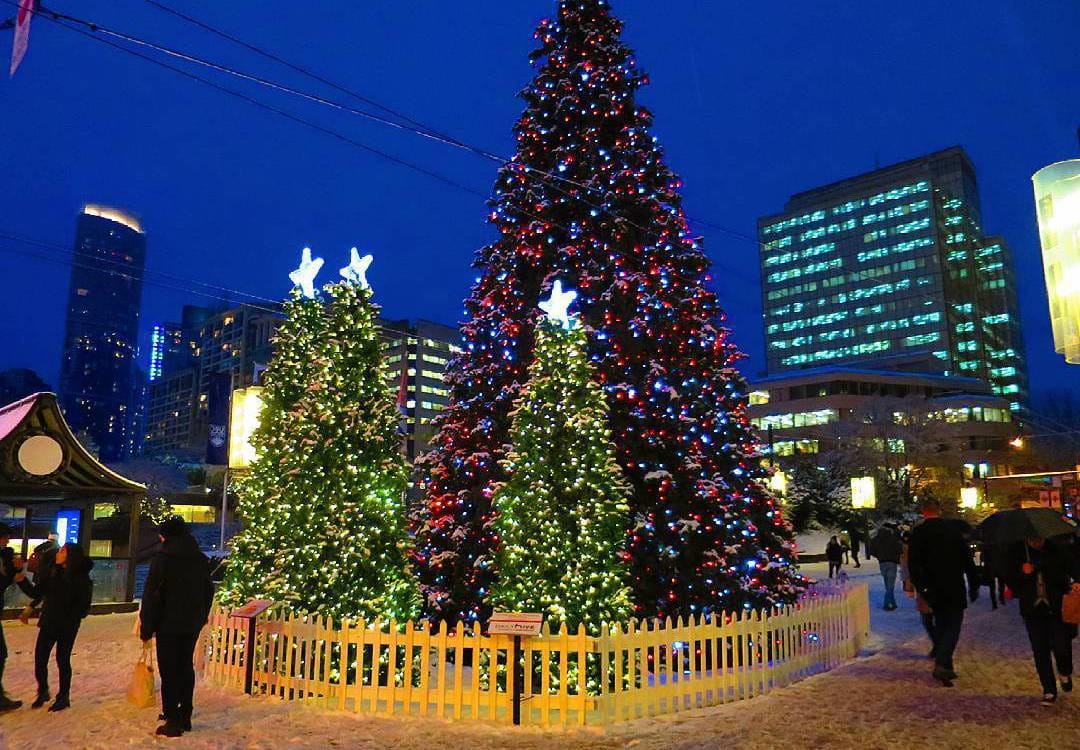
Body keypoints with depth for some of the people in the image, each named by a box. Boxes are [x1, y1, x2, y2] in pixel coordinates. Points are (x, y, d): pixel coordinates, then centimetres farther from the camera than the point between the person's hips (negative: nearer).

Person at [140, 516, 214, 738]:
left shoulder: (163, 558, -11)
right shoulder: (201, 559, 8)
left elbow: (151, 595, -12)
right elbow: (208, 592, 13)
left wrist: (146, 627, -7)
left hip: (169, 623, -6)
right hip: (192, 624, 6)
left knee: (169, 670, 1)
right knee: (186, 667, 15)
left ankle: (173, 721, 3)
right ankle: (185, 717, 21)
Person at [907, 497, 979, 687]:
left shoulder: (917, 533, -3)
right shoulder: (954, 528, -2)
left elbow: (913, 564, -5)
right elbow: (968, 560, 0)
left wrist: (920, 588, 2)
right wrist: (973, 586, 7)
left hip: (933, 588, 1)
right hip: (955, 588, -1)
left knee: (940, 624, 15)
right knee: (953, 625, 1)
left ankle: (945, 666, 18)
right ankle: (942, 664, -15)